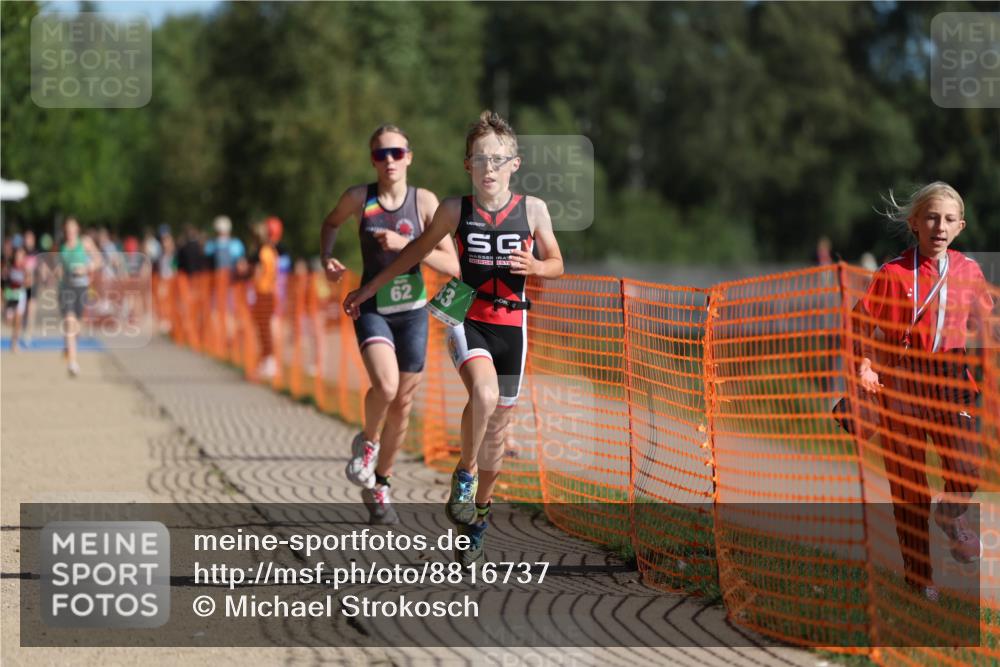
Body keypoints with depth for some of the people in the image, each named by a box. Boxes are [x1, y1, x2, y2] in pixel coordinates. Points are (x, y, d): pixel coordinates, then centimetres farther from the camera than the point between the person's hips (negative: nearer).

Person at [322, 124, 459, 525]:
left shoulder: (425, 202, -6)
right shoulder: (358, 199, -5)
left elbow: (452, 266, -9)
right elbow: (331, 223, 18)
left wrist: (404, 245, -21)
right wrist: (327, 258, 0)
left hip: (412, 311, 2)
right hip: (372, 309, -2)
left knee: (403, 405, 9)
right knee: (385, 386, -27)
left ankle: (378, 485, 29)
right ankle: (367, 442, 5)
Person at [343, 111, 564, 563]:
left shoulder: (533, 210, -1)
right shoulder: (455, 210, -2)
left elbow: (557, 264, 10)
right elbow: (419, 249, 13)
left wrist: (535, 266, -14)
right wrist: (370, 288, 17)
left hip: (511, 326, 2)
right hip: (468, 320, -2)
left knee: (497, 426, 11)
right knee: (485, 394, -33)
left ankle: (478, 516, 30)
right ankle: (464, 474, -10)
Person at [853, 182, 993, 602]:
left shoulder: (968, 271, 1)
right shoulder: (894, 273, -8)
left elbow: (981, 322, 14)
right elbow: (862, 323, -1)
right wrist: (865, 366, -12)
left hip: (950, 379, 2)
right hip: (902, 382, -2)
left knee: (967, 471, -12)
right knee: (909, 485, 4)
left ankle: (949, 518, 25)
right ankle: (918, 576, 18)